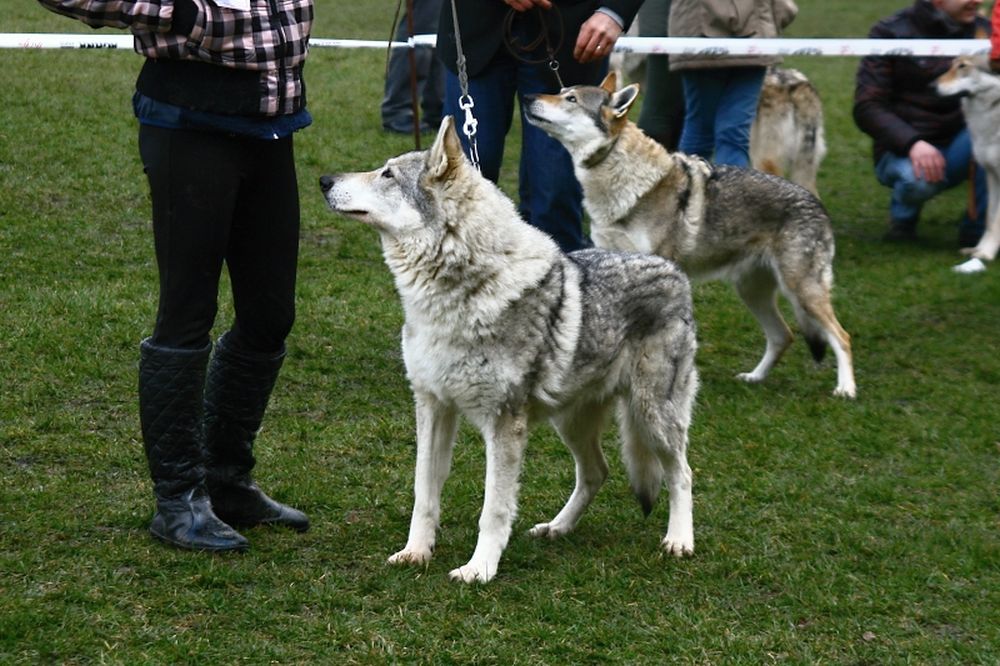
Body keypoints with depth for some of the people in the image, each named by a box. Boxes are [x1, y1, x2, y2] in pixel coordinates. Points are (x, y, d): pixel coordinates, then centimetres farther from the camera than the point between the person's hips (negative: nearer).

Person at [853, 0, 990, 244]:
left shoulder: (982, 30, 3)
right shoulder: (891, 33, -8)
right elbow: (867, 108, -13)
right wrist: (912, 143, -29)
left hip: (956, 147, 3)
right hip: (901, 153, -3)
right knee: (918, 178, -37)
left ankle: (977, 231, -14)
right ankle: (904, 212, 2)